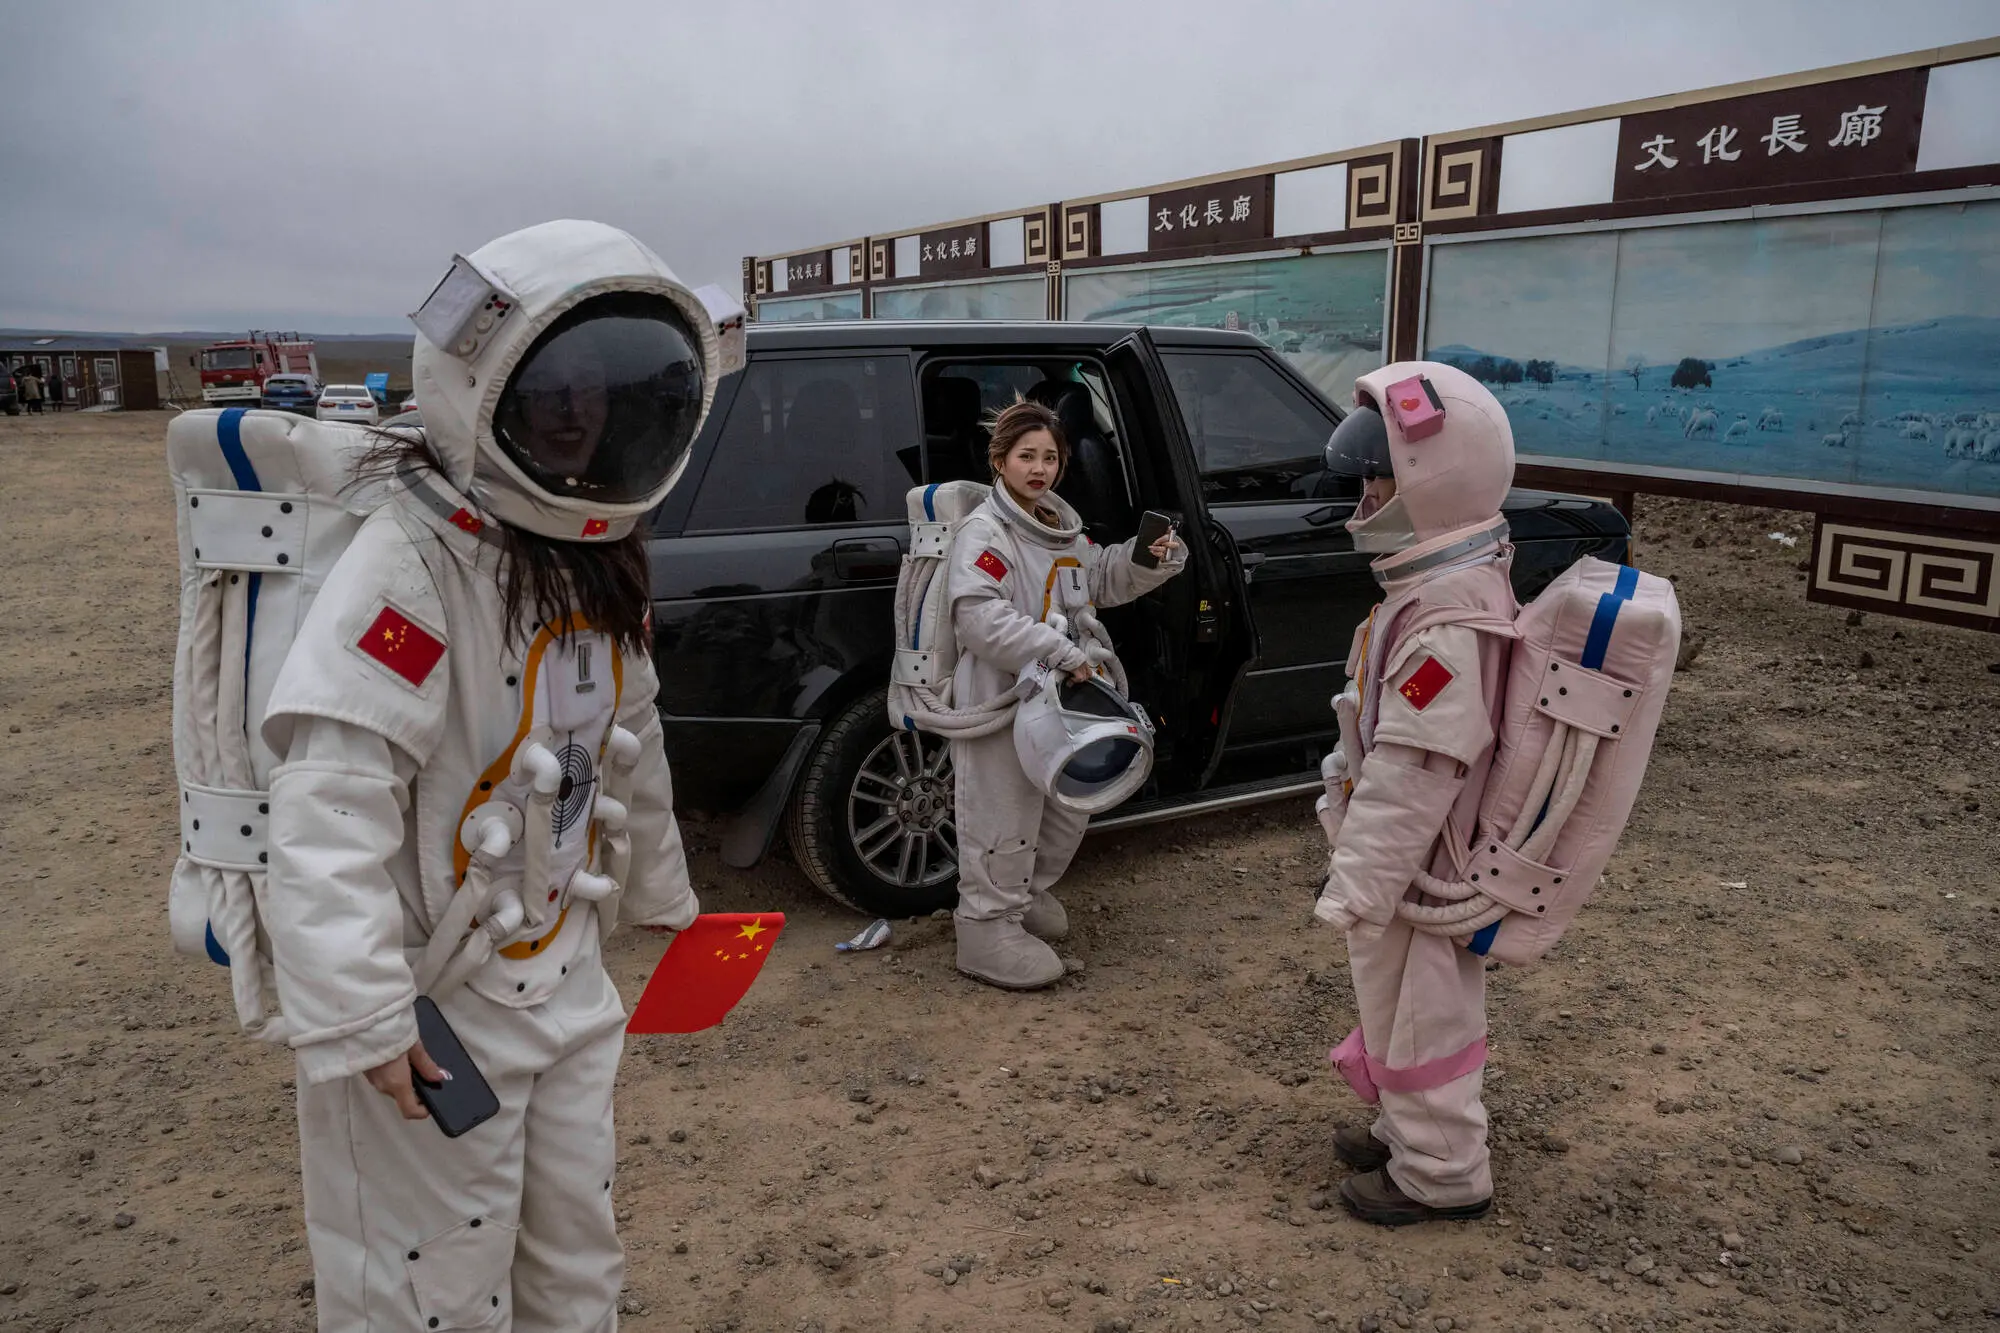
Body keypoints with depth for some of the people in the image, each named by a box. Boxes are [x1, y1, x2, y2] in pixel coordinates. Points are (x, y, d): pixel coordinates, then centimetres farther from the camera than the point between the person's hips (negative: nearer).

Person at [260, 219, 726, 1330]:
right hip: (431, 1007, -7)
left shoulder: (598, 566, 4)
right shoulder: (413, 563, -23)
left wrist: (660, 893, 25)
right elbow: (327, 800, -29)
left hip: (563, 979, 8)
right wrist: (359, 1019, -30)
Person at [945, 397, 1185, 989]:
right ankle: (987, 928, 11)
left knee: (1067, 808, 21)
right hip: (999, 698, -9)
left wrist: (1148, 558, 7)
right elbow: (980, 616, -27)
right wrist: (1062, 653, -31)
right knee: (1003, 819, -2)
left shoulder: (1062, 528, 13)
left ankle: (1028, 893, 42)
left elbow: (1101, 581, 27)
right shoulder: (984, 532, -15)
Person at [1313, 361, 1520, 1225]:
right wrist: (1350, 837, 21)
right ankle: (1411, 1131, 43)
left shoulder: (1448, 624, -29)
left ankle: (1440, 1174, 27)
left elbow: (1409, 777, -28)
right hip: (1412, 857, 10)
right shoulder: (1446, 583, 5)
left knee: (1417, 1011, 8)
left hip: (1415, 869, -10)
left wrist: (1356, 889, -22)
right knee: (1401, 1003, 24)